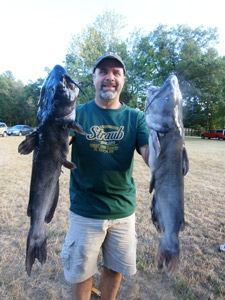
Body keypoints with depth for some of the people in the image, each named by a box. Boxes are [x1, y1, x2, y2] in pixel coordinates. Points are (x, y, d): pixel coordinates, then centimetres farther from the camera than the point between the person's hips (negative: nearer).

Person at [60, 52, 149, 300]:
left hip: (123, 209, 2)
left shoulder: (135, 117, -1)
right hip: (85, 211, -1)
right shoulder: (77, 113, -3)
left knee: (115, 269, 20)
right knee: (80, 272, 16)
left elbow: (151, 157, -12)